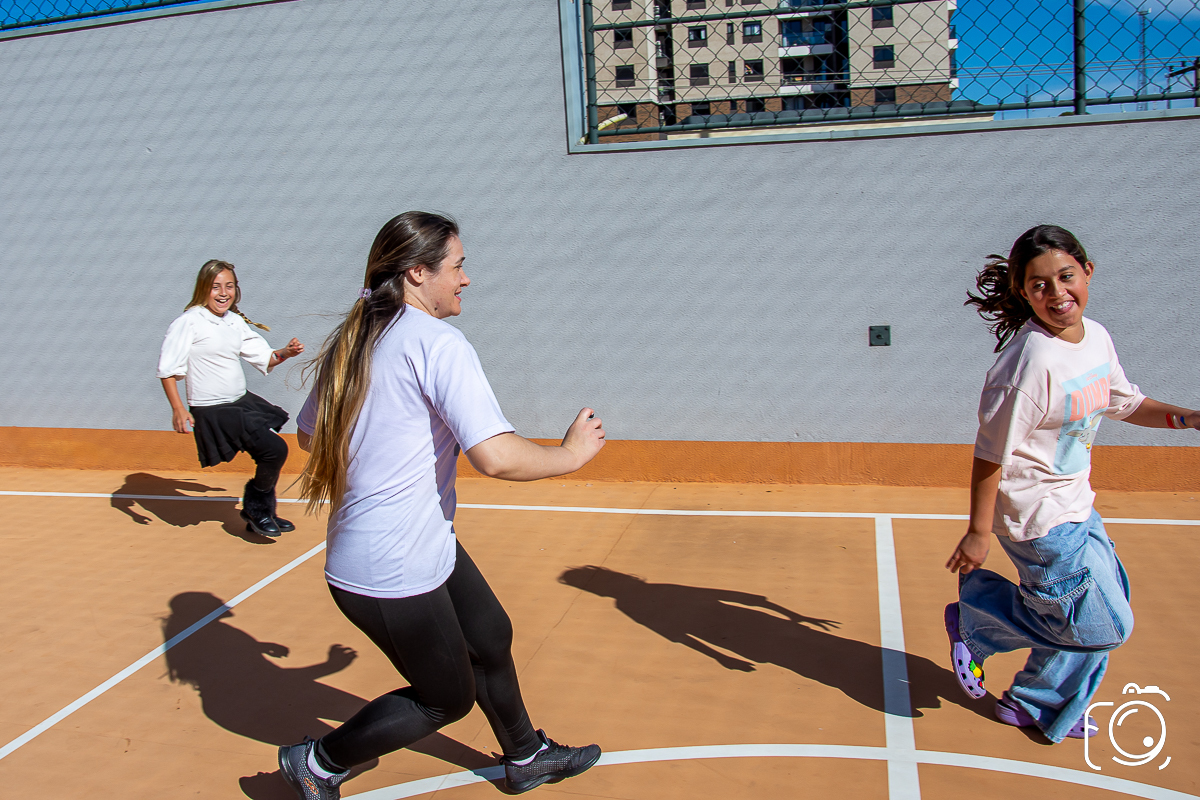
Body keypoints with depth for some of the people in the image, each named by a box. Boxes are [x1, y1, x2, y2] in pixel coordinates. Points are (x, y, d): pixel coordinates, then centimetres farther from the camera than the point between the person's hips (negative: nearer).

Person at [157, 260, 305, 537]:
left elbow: (264, 358, 14)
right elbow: (168, 369, -15)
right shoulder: (188, 322, -13)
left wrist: (285, 353, -6)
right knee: (275, 449, -15)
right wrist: (178, 408, -24)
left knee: (269, 455, 16)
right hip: (214, 411, -8)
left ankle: (262, 515, 37)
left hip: (242, 402, 8)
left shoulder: (236, 322, 8)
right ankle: (255, 509, 8)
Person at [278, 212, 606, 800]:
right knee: (447, 699, 13)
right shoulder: (437, 340, -21)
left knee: (490, 636, 23)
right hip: (394, 576, -9)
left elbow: (308, 434, 17)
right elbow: (496, 457, -29)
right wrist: (571, 453, -11)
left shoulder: (351, 340, 6)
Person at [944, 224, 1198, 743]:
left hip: (1073, 505, 9)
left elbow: (1124, 402, 16)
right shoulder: (1031, 362, -28)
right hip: (1037, 516, -9)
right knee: (1103, 627, 1)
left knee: (1108, 602, 22)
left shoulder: (1096, 336, -2)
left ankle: (1036, 705, 41)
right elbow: (990, 454, -24)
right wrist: (978, 533, -19)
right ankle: (975, 618, 18)